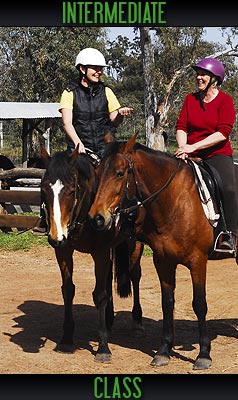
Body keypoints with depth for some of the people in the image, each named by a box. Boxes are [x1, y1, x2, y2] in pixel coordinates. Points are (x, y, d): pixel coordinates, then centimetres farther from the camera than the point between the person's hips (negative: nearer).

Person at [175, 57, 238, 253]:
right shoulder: (190, 99, 11)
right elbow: (181, 126, 7)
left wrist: (193, 146, -20)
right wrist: (183, 147, -14)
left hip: (218, 154, -4)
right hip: (191, 156, 4)